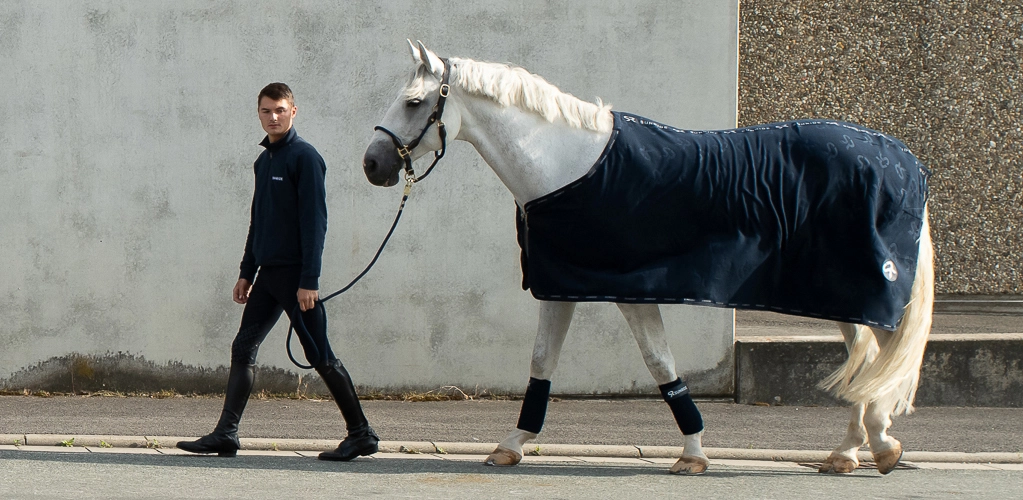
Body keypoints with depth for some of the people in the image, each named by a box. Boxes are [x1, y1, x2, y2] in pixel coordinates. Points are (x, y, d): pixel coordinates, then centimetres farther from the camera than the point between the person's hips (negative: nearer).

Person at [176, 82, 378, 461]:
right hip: (268, 273, 8)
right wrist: (247, 273, 18)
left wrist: (309, 280, -20)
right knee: (243, 350, 5)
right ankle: (225, 435, 6)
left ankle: (361, 435, 4)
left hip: (295, 274, -8)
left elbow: (314, 220, -16)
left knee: (320, 357, -4)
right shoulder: (264, 161, 15)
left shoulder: (304, 157, -11)